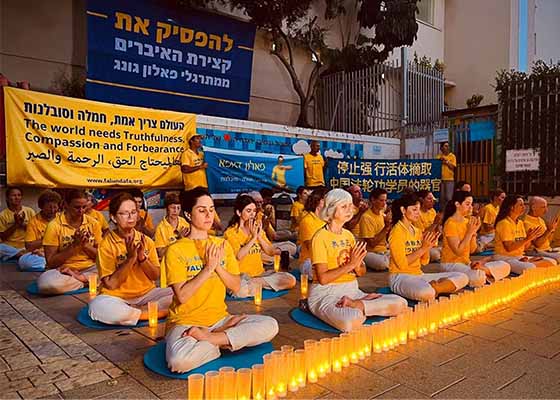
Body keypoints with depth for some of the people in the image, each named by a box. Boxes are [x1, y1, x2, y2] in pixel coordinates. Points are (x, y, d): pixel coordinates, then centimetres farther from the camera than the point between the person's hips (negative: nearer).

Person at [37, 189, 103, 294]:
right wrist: (74, 246, -17)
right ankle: (89, 280, -16)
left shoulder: (93, 223, 2)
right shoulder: (54, 226, -6)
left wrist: (85, 245, -12)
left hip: (89, 268, 2)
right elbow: (51, 262, -8)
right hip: (62, 270, -1)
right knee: (46, 283, -36)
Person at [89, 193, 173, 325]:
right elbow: (111, 284, -12)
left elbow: (155, 276, 1)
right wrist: (130, 258, -22)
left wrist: (142, 258, -16)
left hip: (146, 294, 3)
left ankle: (132, 312, -15)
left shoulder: (145, 240, 4)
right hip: (117, 297, -3)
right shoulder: (106, 244, -7)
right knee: (98, 306, -36)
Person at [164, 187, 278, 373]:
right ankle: (224, 341, -10)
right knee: (179, 361, -36)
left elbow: (236, 286, 3)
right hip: (185, 322, -4)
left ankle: (208, 338, -13)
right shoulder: (176, 250, -6)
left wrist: (218, 267, -13)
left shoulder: (222, 245, 8)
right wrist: (208, 268, -17)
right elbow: (182, 296, -14)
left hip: (219, 318, 5)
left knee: (270, 326, -17)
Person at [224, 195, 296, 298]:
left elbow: (271, 252, 6)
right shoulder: (230, 232, -4)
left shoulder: (257, 229, 14)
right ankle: (259, 283, -11)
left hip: (260, 273, 6)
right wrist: (253, 237, -14)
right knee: (240, 290, -41)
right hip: (241, 276, -6)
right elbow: (239, 256, -19)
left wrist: (259, 236, -8)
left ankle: (256, 283, -7)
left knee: (291, 280, -16)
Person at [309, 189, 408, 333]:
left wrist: (358, 264, -11)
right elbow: (323, 278, -17)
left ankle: (353, 305, -7)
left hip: (352, 291, 7)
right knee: (352, 321, -39)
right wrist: (350, 264, -17)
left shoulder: (348, 235, 12)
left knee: (401, 304, -9)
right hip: (326, 294, -7)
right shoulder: (320, 237, -9)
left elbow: (362, 273, 12)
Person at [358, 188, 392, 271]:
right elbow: (372, 243, -20)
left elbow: (388, 238, 10)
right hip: (370, 252, -6)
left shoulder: (383, 215, 8)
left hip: (384, 251, 6)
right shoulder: (366, 217, -15)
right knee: (384, 263, -33)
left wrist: (389, 224, -7)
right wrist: (386, 227, -21)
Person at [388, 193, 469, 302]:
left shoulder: (417, 231, 13)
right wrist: (423, 248, -14)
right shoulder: (397, 232, -10)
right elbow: (401, 264, -17)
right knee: (427, 293, -40)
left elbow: (424, 262, 13)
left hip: (419, 275, 8)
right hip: (400, 277, -8)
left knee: (462, 278, -3)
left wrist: (429, 246, -5)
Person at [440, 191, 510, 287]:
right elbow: (458, 252, -19)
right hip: (451, 264, -7)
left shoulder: (468, 221, 10)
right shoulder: (450, 223, -14)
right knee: (478, 277, -36)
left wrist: (474, 232, -6)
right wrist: (470, 232, -17)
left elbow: (472, 250, 7)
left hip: (467, 263, 7)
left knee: (504, 266, -4)